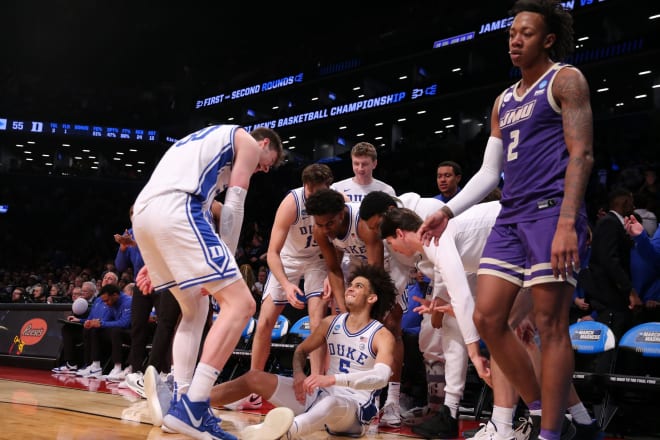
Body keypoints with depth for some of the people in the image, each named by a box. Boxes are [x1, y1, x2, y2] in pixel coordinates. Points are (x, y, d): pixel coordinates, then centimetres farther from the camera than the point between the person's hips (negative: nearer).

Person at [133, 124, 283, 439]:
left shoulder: (207, 140, 39)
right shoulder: (247, 141, 16)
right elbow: (233, 207, 5)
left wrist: (155, 262, 30)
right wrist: (225, 263, 5)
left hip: (143, 213, 9)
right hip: (176, 211, -9)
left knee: (196, 309, 21)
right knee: (240, 303, -9)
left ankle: (181, 404, 14)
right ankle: (191, 408, -17)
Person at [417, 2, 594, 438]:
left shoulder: (565, 79, 1)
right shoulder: (504, 102, 22)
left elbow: (582, 155, -10)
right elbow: (489, 172, 23)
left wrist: (566, 223, -21)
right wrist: (448, 211, 12)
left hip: (551, 212, -8)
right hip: (511, 217, 8)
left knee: (550, 325, -8)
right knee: (487, 318, 2)